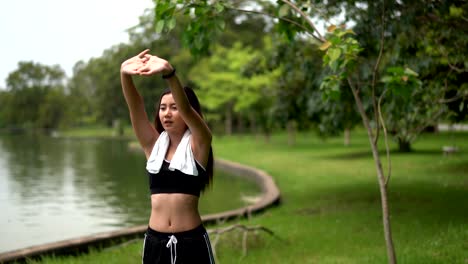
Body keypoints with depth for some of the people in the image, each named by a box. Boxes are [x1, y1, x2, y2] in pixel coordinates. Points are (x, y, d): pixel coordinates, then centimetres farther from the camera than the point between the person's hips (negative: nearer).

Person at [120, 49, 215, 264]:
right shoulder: (154, 144, 6)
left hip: (192, 242, -4)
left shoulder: (197, 144, -4)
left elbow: (185, 108, -23)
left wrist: (168, 72, -40)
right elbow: (135, 107, -9)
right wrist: (125, 74, -29)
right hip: (155, 242, 4)